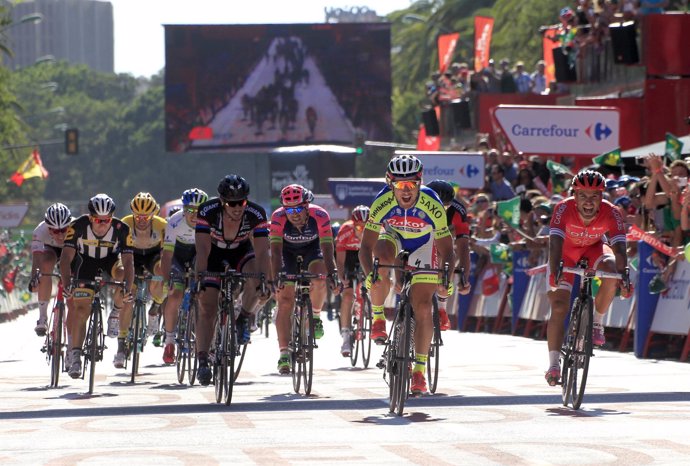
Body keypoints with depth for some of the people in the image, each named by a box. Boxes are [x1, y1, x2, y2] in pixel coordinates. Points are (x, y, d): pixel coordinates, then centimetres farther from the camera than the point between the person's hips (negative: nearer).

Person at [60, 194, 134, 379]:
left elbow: (128, 261, -31)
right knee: (81, 310, -11)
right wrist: (66, 284, -48)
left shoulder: (121, 229, -29)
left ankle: (116, 311, -4)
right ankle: (75, 356, -1)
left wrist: (127, 287, -48)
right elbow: (66, 257, -33)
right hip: (86, 264, -1)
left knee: (123, 275, -32)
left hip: (110, 261, 1)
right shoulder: (78, 226, -30)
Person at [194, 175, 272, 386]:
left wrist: (264, 281, -44)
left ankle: (244, 319, -4)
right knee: (207, 307, -12)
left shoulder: (256, 214, -29)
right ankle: (202, 361, -8)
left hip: (242, 252, 0)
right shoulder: (208, 211, -31)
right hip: (214, 253, 0)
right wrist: (199, 278, -45)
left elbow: (261, 252, -32)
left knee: (257, 285, -31)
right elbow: (202, 249, -34)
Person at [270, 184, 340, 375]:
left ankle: (315, 316, 2)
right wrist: (276, 277, -51)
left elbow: (327, 249, -37)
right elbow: (276, 250, -37)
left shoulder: (320, 216, -34)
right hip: (288, 249, 0)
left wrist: (332, 275, -50)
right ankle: (284, 354, -10)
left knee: (320, 281, -29)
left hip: (312, 246, 0)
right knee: (285, 299, -11)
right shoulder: (278, 218, -33)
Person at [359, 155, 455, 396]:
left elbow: (446, 250, -24)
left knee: (423, 308, -11)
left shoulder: (432, 205, -32)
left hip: (423, 245, -1)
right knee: (382, 258, -36)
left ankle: (420, 370, 0)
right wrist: (369, 274, -46)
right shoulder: (381, 203, -31)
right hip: (394, 238, 1)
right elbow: (366, 246, -28)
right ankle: (378, 317, -14)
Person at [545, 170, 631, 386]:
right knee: (559, 306, -14)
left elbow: (619, 248, -38)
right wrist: (555, 272, -60)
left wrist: (624, 276, -55)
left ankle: (597, 322, -9)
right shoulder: (564, 209, -34)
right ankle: (553, 364, -10)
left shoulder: (611, 213, -30)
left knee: (611, 270, -31)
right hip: (566, 251, -1)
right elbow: (555, 243, -43)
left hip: (594, 248, 1)